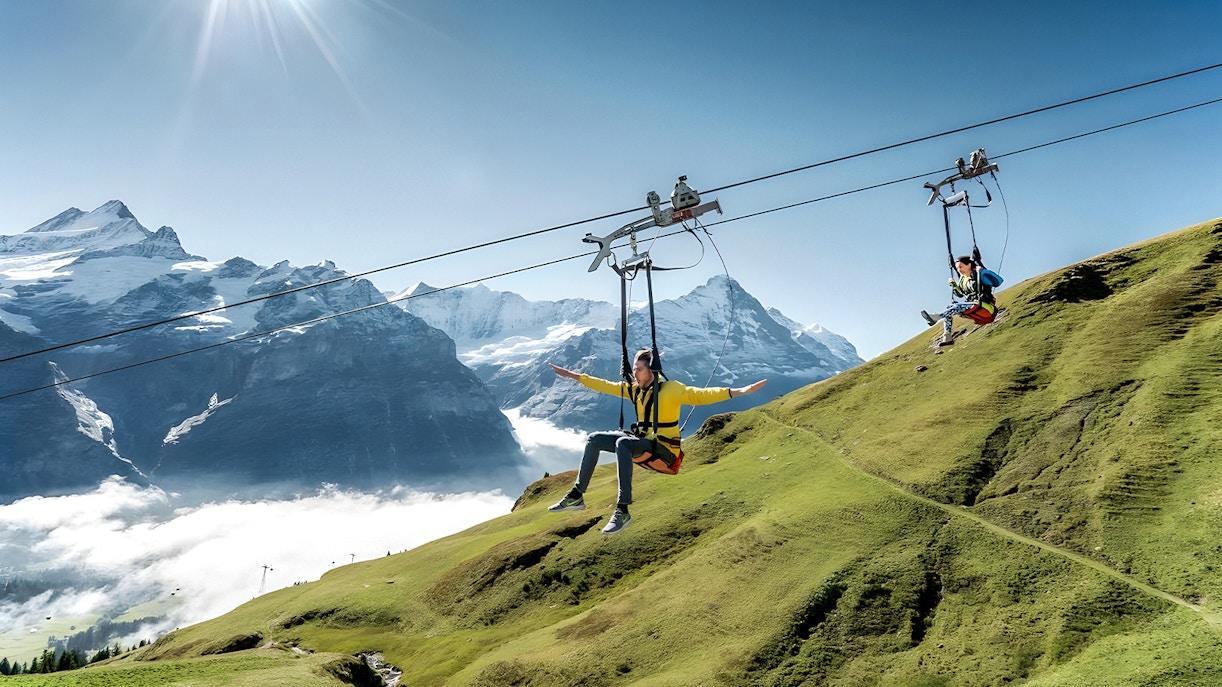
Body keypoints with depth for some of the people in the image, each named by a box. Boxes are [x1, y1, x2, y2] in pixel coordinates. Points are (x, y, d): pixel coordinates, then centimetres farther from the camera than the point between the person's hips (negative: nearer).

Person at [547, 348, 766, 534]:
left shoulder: (670, 389, -14)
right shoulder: (634, 389, 8)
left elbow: (700, 395, -25)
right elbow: (605, 386, 16)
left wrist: (736, 391, -39)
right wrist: (574, 376, 18)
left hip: (664, 448, -8)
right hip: (641, 440, 8)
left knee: (622, 443, -35)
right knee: (594, 439, 1)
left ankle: (622, 511, -38)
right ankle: (576, 496, 7)